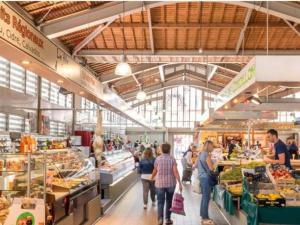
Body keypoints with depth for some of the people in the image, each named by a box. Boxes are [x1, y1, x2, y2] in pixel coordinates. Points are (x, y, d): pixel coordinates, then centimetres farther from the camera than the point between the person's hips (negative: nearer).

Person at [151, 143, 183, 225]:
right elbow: (175, 171, -12)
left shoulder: (158, 159, -2)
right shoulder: (172, 159, -4)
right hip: (171, 183, 1)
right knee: (169, 201, 15)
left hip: (160, 183, 0)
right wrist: (179, 183, -11)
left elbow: (155, 171, 8)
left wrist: (152, 178, 28)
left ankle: (160, 218, -12)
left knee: (160, 202, 3)